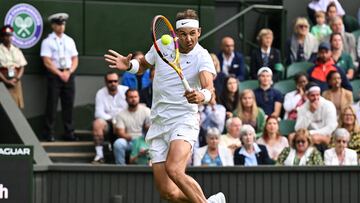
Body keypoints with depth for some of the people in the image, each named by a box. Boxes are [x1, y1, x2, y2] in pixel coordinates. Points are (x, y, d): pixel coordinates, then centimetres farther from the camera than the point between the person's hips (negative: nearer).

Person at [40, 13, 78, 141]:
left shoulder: (70, 41, 14)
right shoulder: (48, 42, -1)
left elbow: (75, 60, 12)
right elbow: (47, 62, -8)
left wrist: (69, 72, -5)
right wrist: (60, 74, -13)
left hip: (69, 74, 4)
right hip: (54, 74, -4)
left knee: (68, 105, 5)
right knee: (52, 105, -4)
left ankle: (69, 132, 10)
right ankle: (49, 133, -1)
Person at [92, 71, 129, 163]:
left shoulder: (126, 90, 1)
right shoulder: (100, 93, 1)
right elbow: (99, 113, -9)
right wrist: (113, 120, -21)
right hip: (108, 122, 0)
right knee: (97, 123, -32)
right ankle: (99, 155, -30)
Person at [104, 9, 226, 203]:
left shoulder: (202, 57, -12)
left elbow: (209, 88, -30)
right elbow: (142, 65, 21)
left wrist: (202, 96, -53)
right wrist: (128, 65, 0)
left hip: (183, 122, -5)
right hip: (158, 123, 5)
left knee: (174, 170, -33)